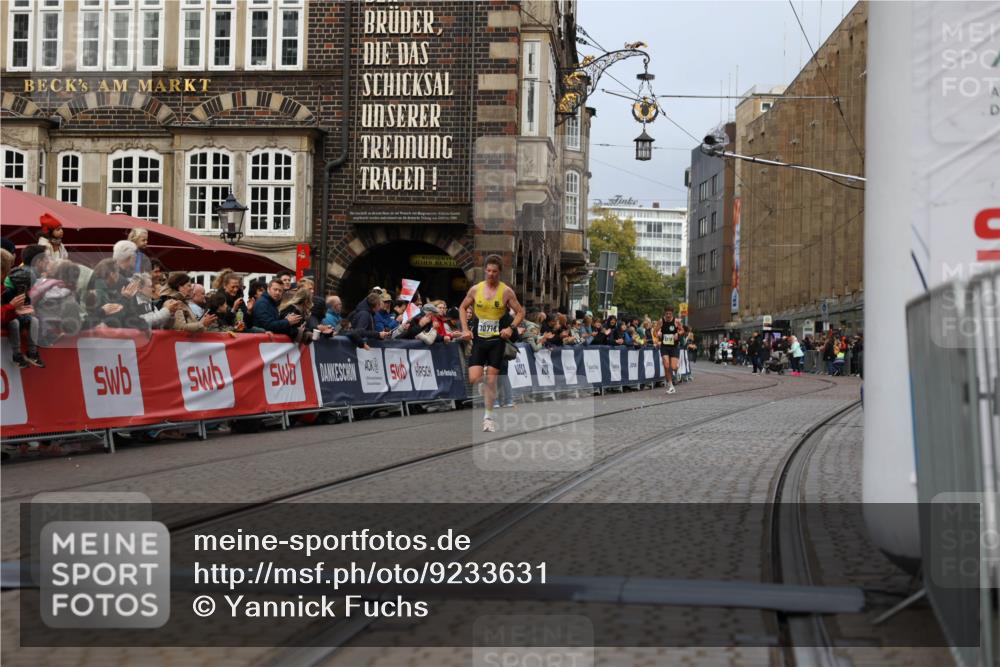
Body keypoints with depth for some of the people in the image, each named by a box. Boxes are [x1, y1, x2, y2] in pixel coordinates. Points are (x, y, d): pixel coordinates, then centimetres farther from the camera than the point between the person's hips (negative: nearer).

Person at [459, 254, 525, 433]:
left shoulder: (506, 292, -4)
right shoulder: (475, 289, 1)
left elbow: (520, 312, 2)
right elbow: (463, 307, 14)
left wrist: (511, 328, -13)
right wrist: (465, 329, 3)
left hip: (497, 340, -1)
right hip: (478, 339, 2)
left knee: (491, 379, -2)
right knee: (474, 379, -8)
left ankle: (488, 417, 7)